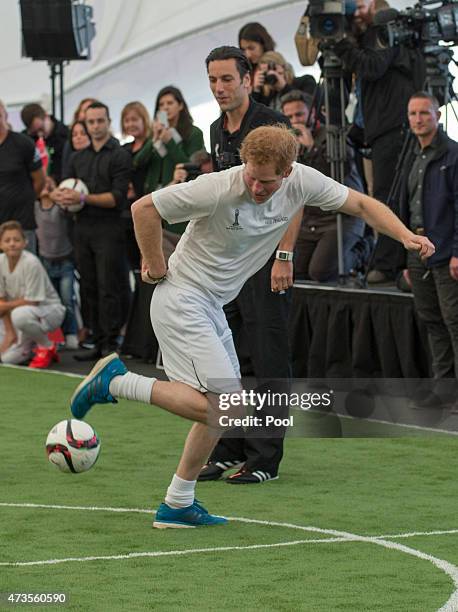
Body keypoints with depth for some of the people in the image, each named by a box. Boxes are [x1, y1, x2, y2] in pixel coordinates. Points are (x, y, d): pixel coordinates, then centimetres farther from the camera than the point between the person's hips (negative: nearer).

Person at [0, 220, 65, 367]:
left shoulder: (31, 263, -25)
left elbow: (32, 301, -21)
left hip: (49, 310, -6)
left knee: (20, 315, -39)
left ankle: (48, 348, -12)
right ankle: (34, 345, 22)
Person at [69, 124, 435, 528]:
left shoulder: (302, 182, -6)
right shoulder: (219, 189, -25)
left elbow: (361, 204, 6)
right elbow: (144, 208, -17)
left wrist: (405, 236, -6)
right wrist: (157, 269, -10)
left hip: (213, 306, 8)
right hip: (182, 299, -8)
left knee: (225, 407, 9)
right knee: (216, 404, -18)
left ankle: (178, 506, 18)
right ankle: (116, 382, -7)